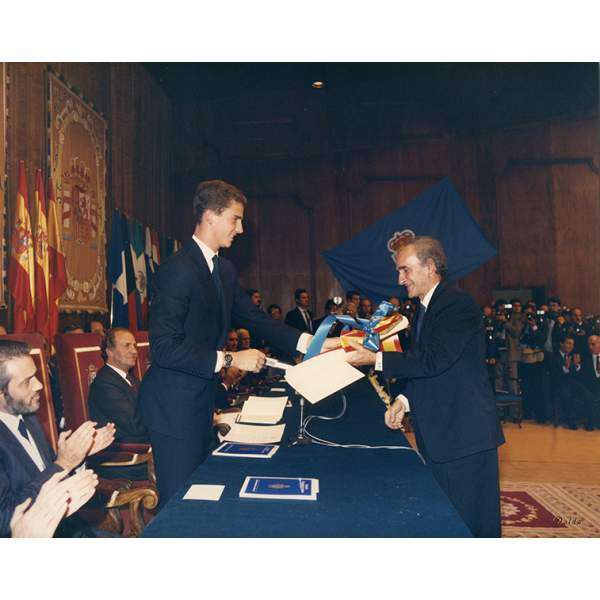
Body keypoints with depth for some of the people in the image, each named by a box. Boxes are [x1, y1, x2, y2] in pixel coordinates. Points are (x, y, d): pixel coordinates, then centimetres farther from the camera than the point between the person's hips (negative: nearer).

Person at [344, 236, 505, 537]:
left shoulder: (458, 304, -15)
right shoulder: (424, 310, 14)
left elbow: (434, 361, -26)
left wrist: (375, 359, -21)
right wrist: (404, 400, 4)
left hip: (465, 434, -9)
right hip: (437, 436, 9)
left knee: (470, 523, 3)